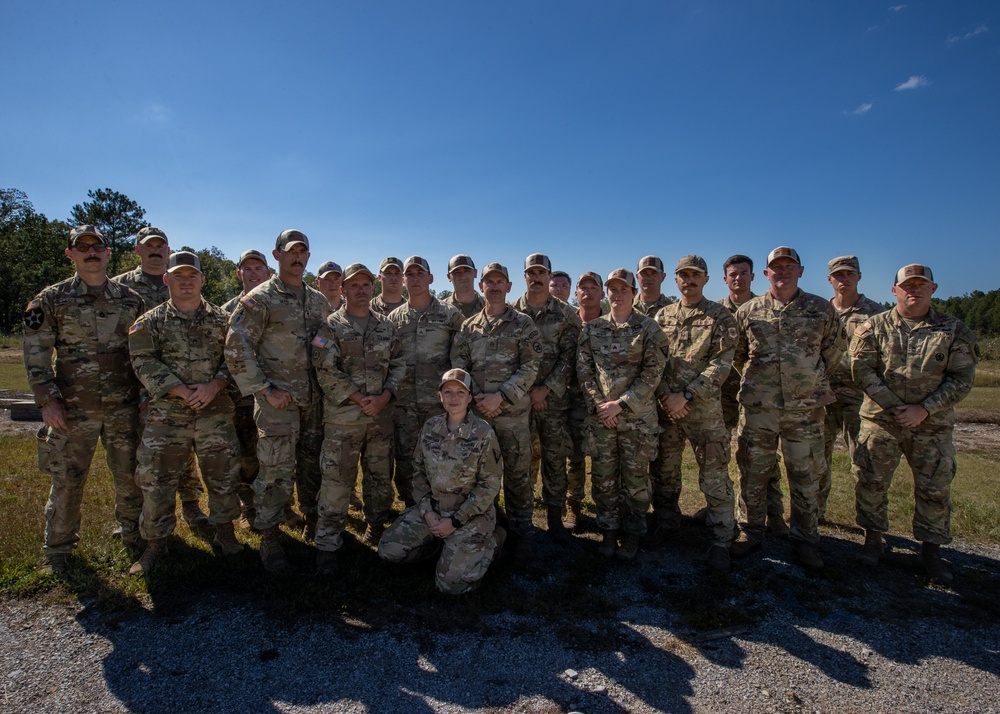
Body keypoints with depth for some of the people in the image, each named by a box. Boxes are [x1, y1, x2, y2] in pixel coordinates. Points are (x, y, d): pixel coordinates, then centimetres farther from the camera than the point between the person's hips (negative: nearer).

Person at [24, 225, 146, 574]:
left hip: (124, 407, 2)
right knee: (66, 481, 7)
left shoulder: (130, 299, 5)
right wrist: (47, 399, -8)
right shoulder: (52, 299, 0)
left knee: (129, 476, 11)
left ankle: (133, 534, 30)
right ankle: (58, 548, 26)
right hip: (73, 409, -1)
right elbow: (35, 352, -1)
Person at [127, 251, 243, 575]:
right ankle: (155, 542, 21)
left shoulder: (221, 319, 6)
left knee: (223, 474, 9)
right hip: (166, 414, -1)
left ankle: (224, 532, 28)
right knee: (155, 478, 3)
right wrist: (183, 391, -15)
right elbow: (145, 364, -6)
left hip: (216, 412, 1)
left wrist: (214, 385, -14)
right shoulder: (150, 322, 3)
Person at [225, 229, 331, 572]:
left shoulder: (319, 301, 12)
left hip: (314, 401, 5)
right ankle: (269, 536, 17)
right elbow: (236, 348, -11)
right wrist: (265, 390, -13)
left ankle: (313, 520, 32)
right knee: (276, 471, 0)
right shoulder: (259, 299, -5)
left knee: (312, 466, 14)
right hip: (277, 401, -5)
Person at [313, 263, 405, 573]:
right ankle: (328, 543, 11)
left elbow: (398, 364, 7)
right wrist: (358, 399, -15)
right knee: (337, 480, -1)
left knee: (380, 476, 15)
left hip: (382, 416, 4)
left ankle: (375, 527, 35)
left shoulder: (386, 326, 9)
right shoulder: (331, 326, -3)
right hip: (343, 417, -4)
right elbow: (326, 371, -11)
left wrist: (384, 397, -8)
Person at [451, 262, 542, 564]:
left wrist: (500, 396, -15)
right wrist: (474, 396, -9)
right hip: (477, 411, 4)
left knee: (517, 473, 3)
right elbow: (458, 364, 6)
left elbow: (530, 367, -7)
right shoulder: (468, 327, 12)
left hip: (513, 411, -3)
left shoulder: (523, 324, 0)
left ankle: (522, 530, 20)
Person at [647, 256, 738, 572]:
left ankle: (720, 542, 14)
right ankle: (665, 529, 31)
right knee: (664, 473, 14)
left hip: (704, 408, -3)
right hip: (665, 407, 4)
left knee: (715, 478, 0)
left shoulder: (720, 316, 0)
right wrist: (666, 397, -9)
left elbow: (721, 365, -9)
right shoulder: (662, 316, 9)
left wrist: (686, 395, -16)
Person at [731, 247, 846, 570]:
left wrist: (811, 382, 14)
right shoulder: (747, 311, 3)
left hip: (805, 409, 0)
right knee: (753, 474, 9)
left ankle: (805, 539, 25)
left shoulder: (822, 309, 3)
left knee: (805, 477, 9)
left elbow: (835, 352, 13)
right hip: (757, 408, 0)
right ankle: (752, 532, 25)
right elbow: (736, 355, 14)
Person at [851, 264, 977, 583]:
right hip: (880, 421, 0)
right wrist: (893, 406, -14)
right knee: (872, 482, 6)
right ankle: (873, 539, 23)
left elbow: (962, 378, -2)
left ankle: (931, 551, 24)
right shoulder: (874, 326, 1)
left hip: (933, 426, 1)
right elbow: (862, 369, -5)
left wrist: (924, 408, -13)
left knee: (935, 489, 7)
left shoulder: (953, 330, 3)